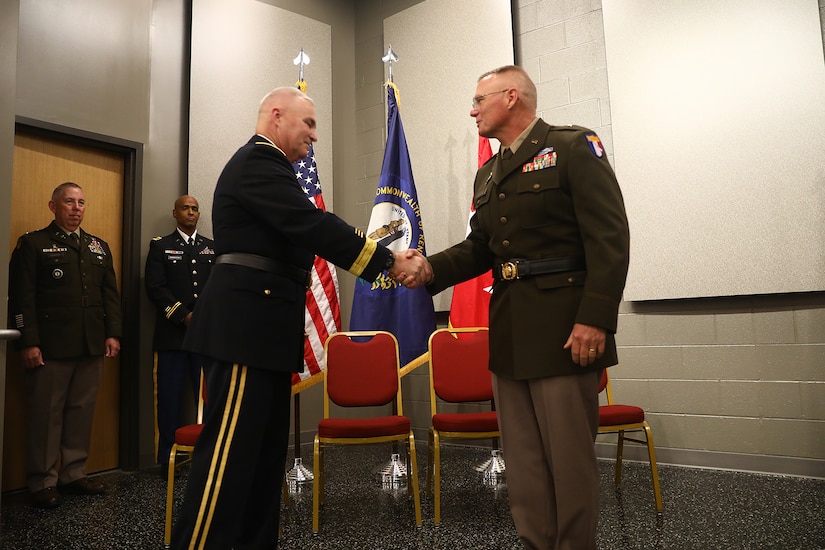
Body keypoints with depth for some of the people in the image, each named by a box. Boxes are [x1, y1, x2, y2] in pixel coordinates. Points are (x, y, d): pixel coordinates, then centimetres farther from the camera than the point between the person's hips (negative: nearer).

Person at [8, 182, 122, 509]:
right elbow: (22, 297, -5)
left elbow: (110, 294, 14)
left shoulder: (99, 247, 18)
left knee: (82, 412, 8)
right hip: (50, 347, -4)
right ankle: (42, 482, 12)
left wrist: (113, 333, 3)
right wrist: (28, 342, -12)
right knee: (46, 415, 2)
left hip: (92, 347, 5)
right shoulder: (33, 244, 3)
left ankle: (73, 474, 19)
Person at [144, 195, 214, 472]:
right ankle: (167, 458, 11)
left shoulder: (212, 247, 16)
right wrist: (184, 316, -11)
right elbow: (155, 287, -3)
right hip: (172, 334, -2)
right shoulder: (160, 246, 8)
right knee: (169, 398, 1)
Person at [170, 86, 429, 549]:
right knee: (230, 453, -8)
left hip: (262, 326, 11)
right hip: (245, 325, -11)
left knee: (266, 449, 11)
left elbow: (303, 231, 18)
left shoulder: (267, 166, 24)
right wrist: (390, 261, -16)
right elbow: (315, 226, -19)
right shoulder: (257, 161, -9)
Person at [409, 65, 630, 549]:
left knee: (570, 459, 2)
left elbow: (609, 237, -11)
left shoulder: (573, 146, -3)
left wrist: (595, 318, -19)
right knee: (524, 461, 12)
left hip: (563, 331, -7)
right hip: (509, 335, 7)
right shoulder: (487, 175, 19)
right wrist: (432, 269, -2)